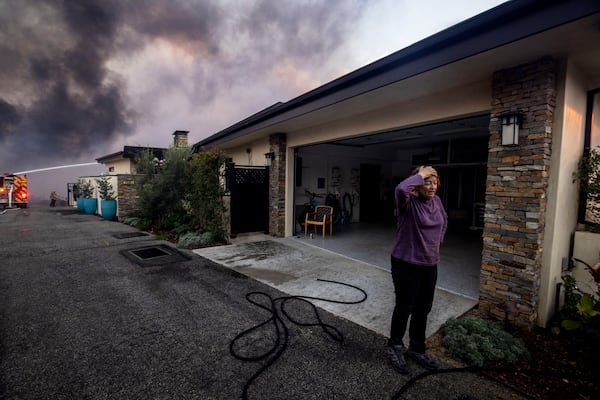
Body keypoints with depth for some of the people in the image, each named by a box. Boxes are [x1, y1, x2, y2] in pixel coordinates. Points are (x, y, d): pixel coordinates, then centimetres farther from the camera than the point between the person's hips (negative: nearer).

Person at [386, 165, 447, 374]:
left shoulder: (436, 201, 4)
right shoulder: (409, 202, -17)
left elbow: (444, 221, 23)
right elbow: (400, 189, -41)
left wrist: (438, 240, 14)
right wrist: (419, 175, -26)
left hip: (430, 264, 7)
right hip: (406, 264, -7)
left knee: (423, 309, 17)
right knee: (404, 307, 7)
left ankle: (416, 349, 37)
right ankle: (395, 347, 29)